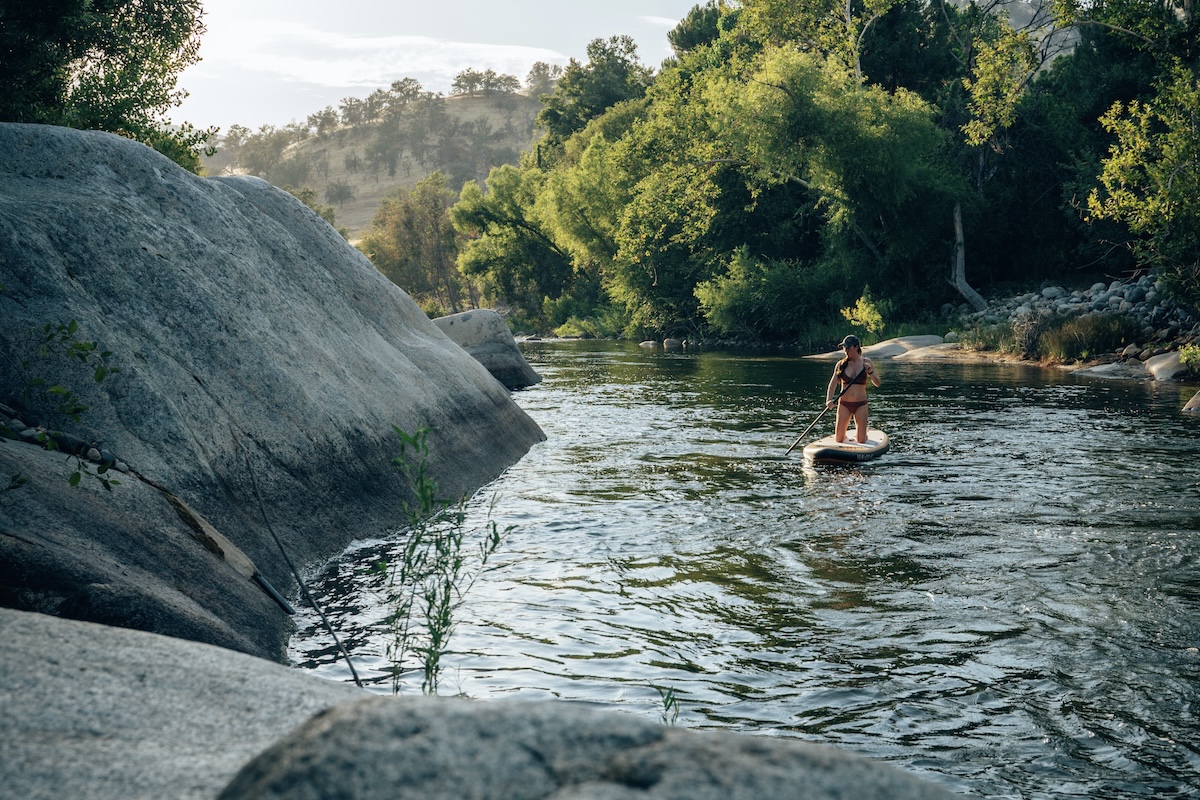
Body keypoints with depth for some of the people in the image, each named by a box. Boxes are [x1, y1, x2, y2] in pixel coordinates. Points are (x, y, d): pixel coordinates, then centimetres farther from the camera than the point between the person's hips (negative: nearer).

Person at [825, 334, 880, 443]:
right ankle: (845, 435, 36)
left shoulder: (866, 362, 0)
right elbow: (833, 384, -3)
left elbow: (877, 383, -1)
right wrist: (829, 400, -19)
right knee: (839, 440, 1)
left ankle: (861, 432, 33)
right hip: (844, 404, 1)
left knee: (861, 441, -1)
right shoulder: (841, 364, 1)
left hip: (861, 405, -1)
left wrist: (870, 372, -19)